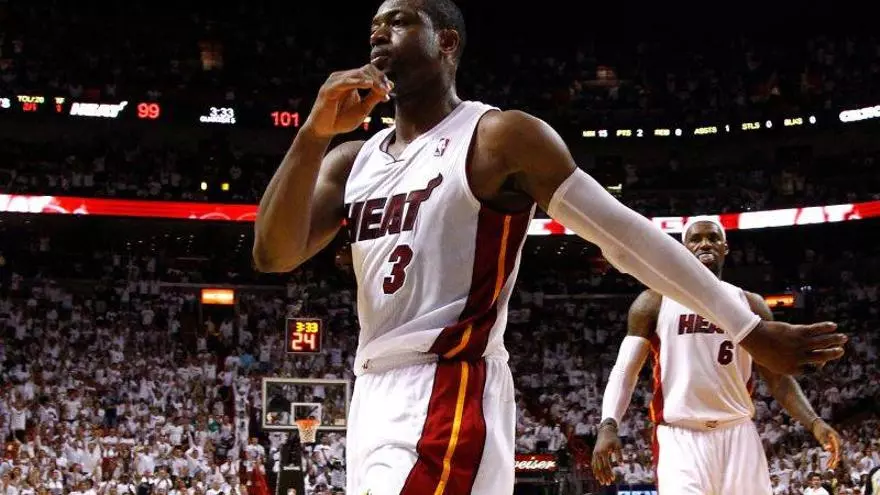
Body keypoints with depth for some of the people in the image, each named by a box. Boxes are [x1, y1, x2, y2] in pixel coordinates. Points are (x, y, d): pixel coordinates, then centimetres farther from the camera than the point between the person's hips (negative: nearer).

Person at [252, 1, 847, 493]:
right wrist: (314, 133, -9)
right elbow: (274, 255, 3)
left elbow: (626, 234, -5)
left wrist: (751, 329, -5)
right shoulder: (351, 160, 15)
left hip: (449, 398, -8)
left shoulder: (500, 137, -5)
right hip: (373, 400, 8)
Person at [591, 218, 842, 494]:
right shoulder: (655, 302, 6)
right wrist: (608, 425, -16)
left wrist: (813, 423, -3)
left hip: (739, 436, 3)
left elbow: (777, 377, 13)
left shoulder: (750, 305, 14)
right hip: (680, 437, -3)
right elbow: (625, 370, 1)